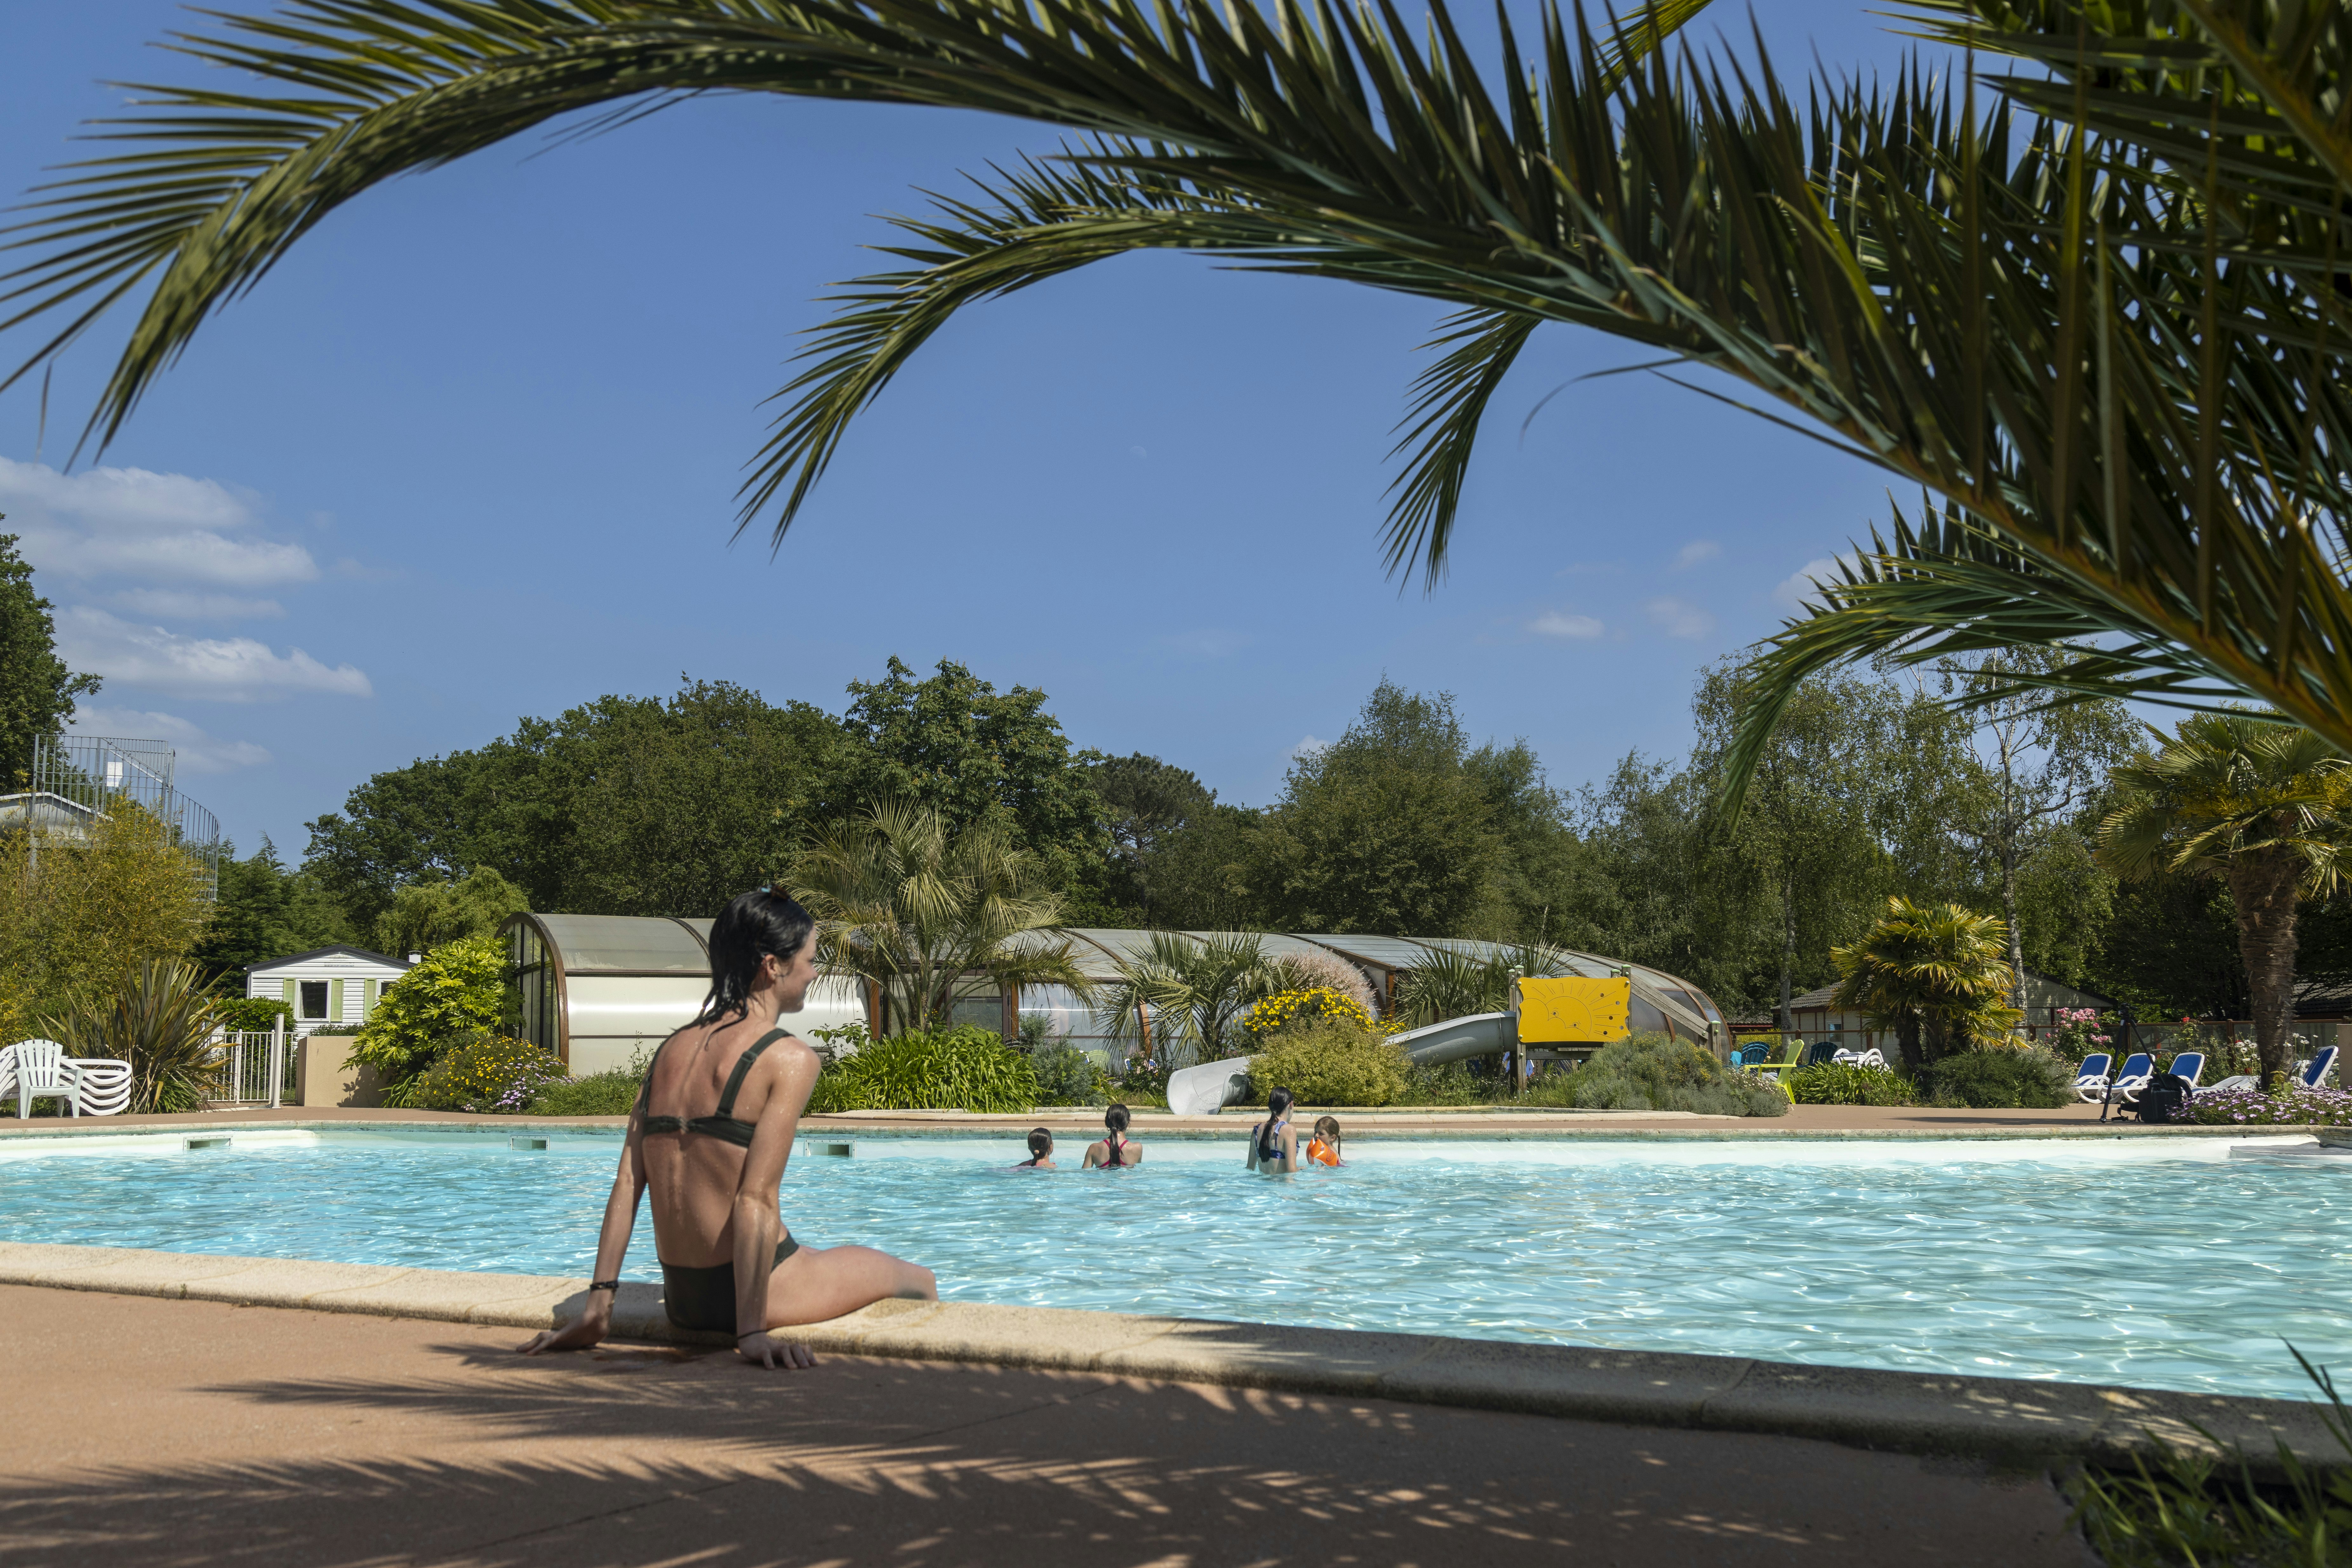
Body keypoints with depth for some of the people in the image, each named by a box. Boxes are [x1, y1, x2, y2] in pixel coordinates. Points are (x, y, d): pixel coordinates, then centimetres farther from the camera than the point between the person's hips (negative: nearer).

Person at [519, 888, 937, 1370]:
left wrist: (598, 1308, -1)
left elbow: (627, 1183, 1)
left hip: (681, 1299, 7)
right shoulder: (790, 1060, -13)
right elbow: (755, 1201, -21)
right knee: (921, 1281, 18)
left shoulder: (671, 1050, 8)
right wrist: (751, 1331, -22)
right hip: (750, 1291, -7)